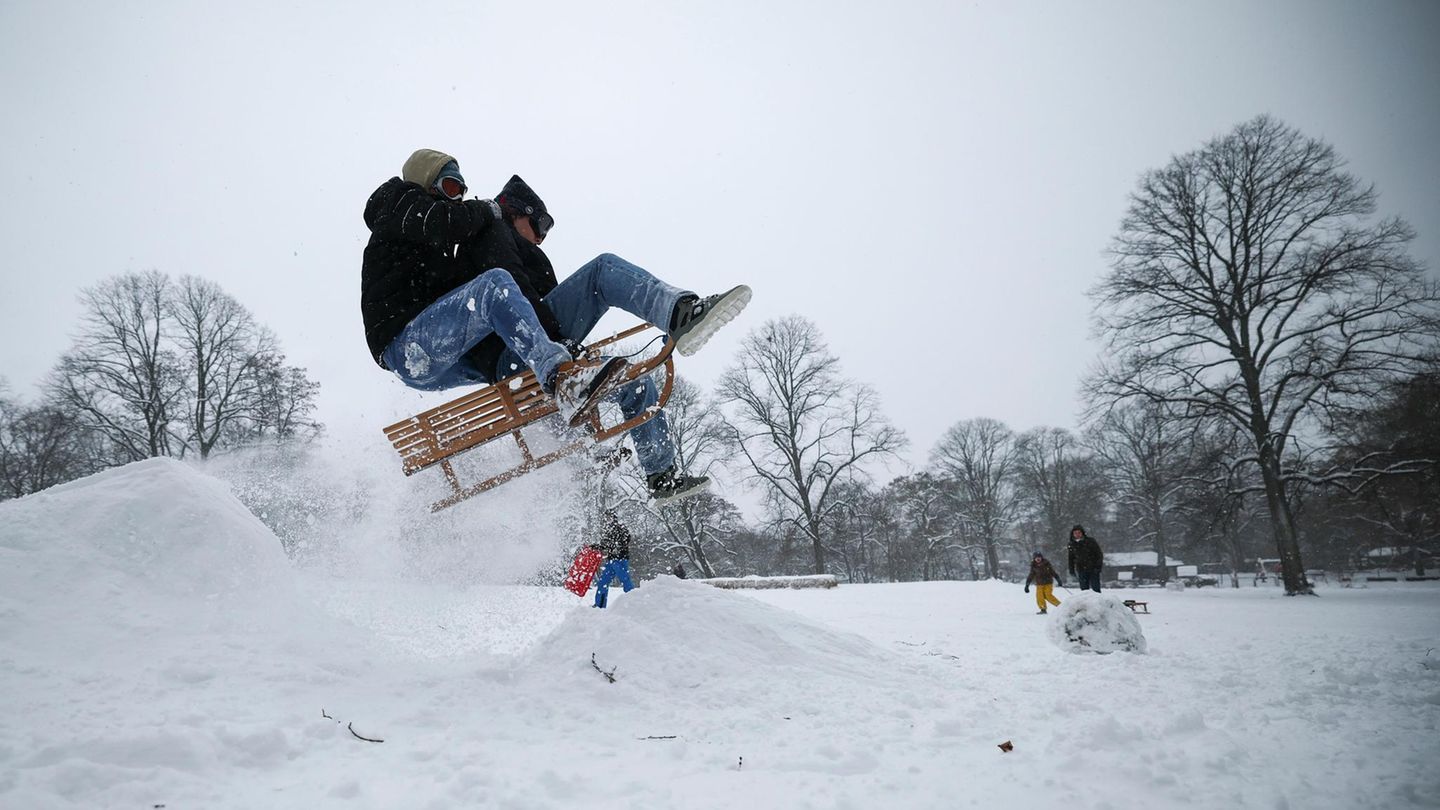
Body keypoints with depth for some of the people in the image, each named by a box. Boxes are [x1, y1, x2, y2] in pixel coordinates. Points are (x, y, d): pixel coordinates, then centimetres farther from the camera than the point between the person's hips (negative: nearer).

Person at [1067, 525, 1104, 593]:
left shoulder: (1090, 541, -4)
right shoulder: (1072, 544, 6)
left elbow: (1099, 553, -2)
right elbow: (1071, 558, 16)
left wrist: (1098, 566, -10)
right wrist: (1071, 570, 11)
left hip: (1093, 569, -3)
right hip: (1081, 570, 3)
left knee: (1095, 588, -4)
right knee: (1084, 589, 2)